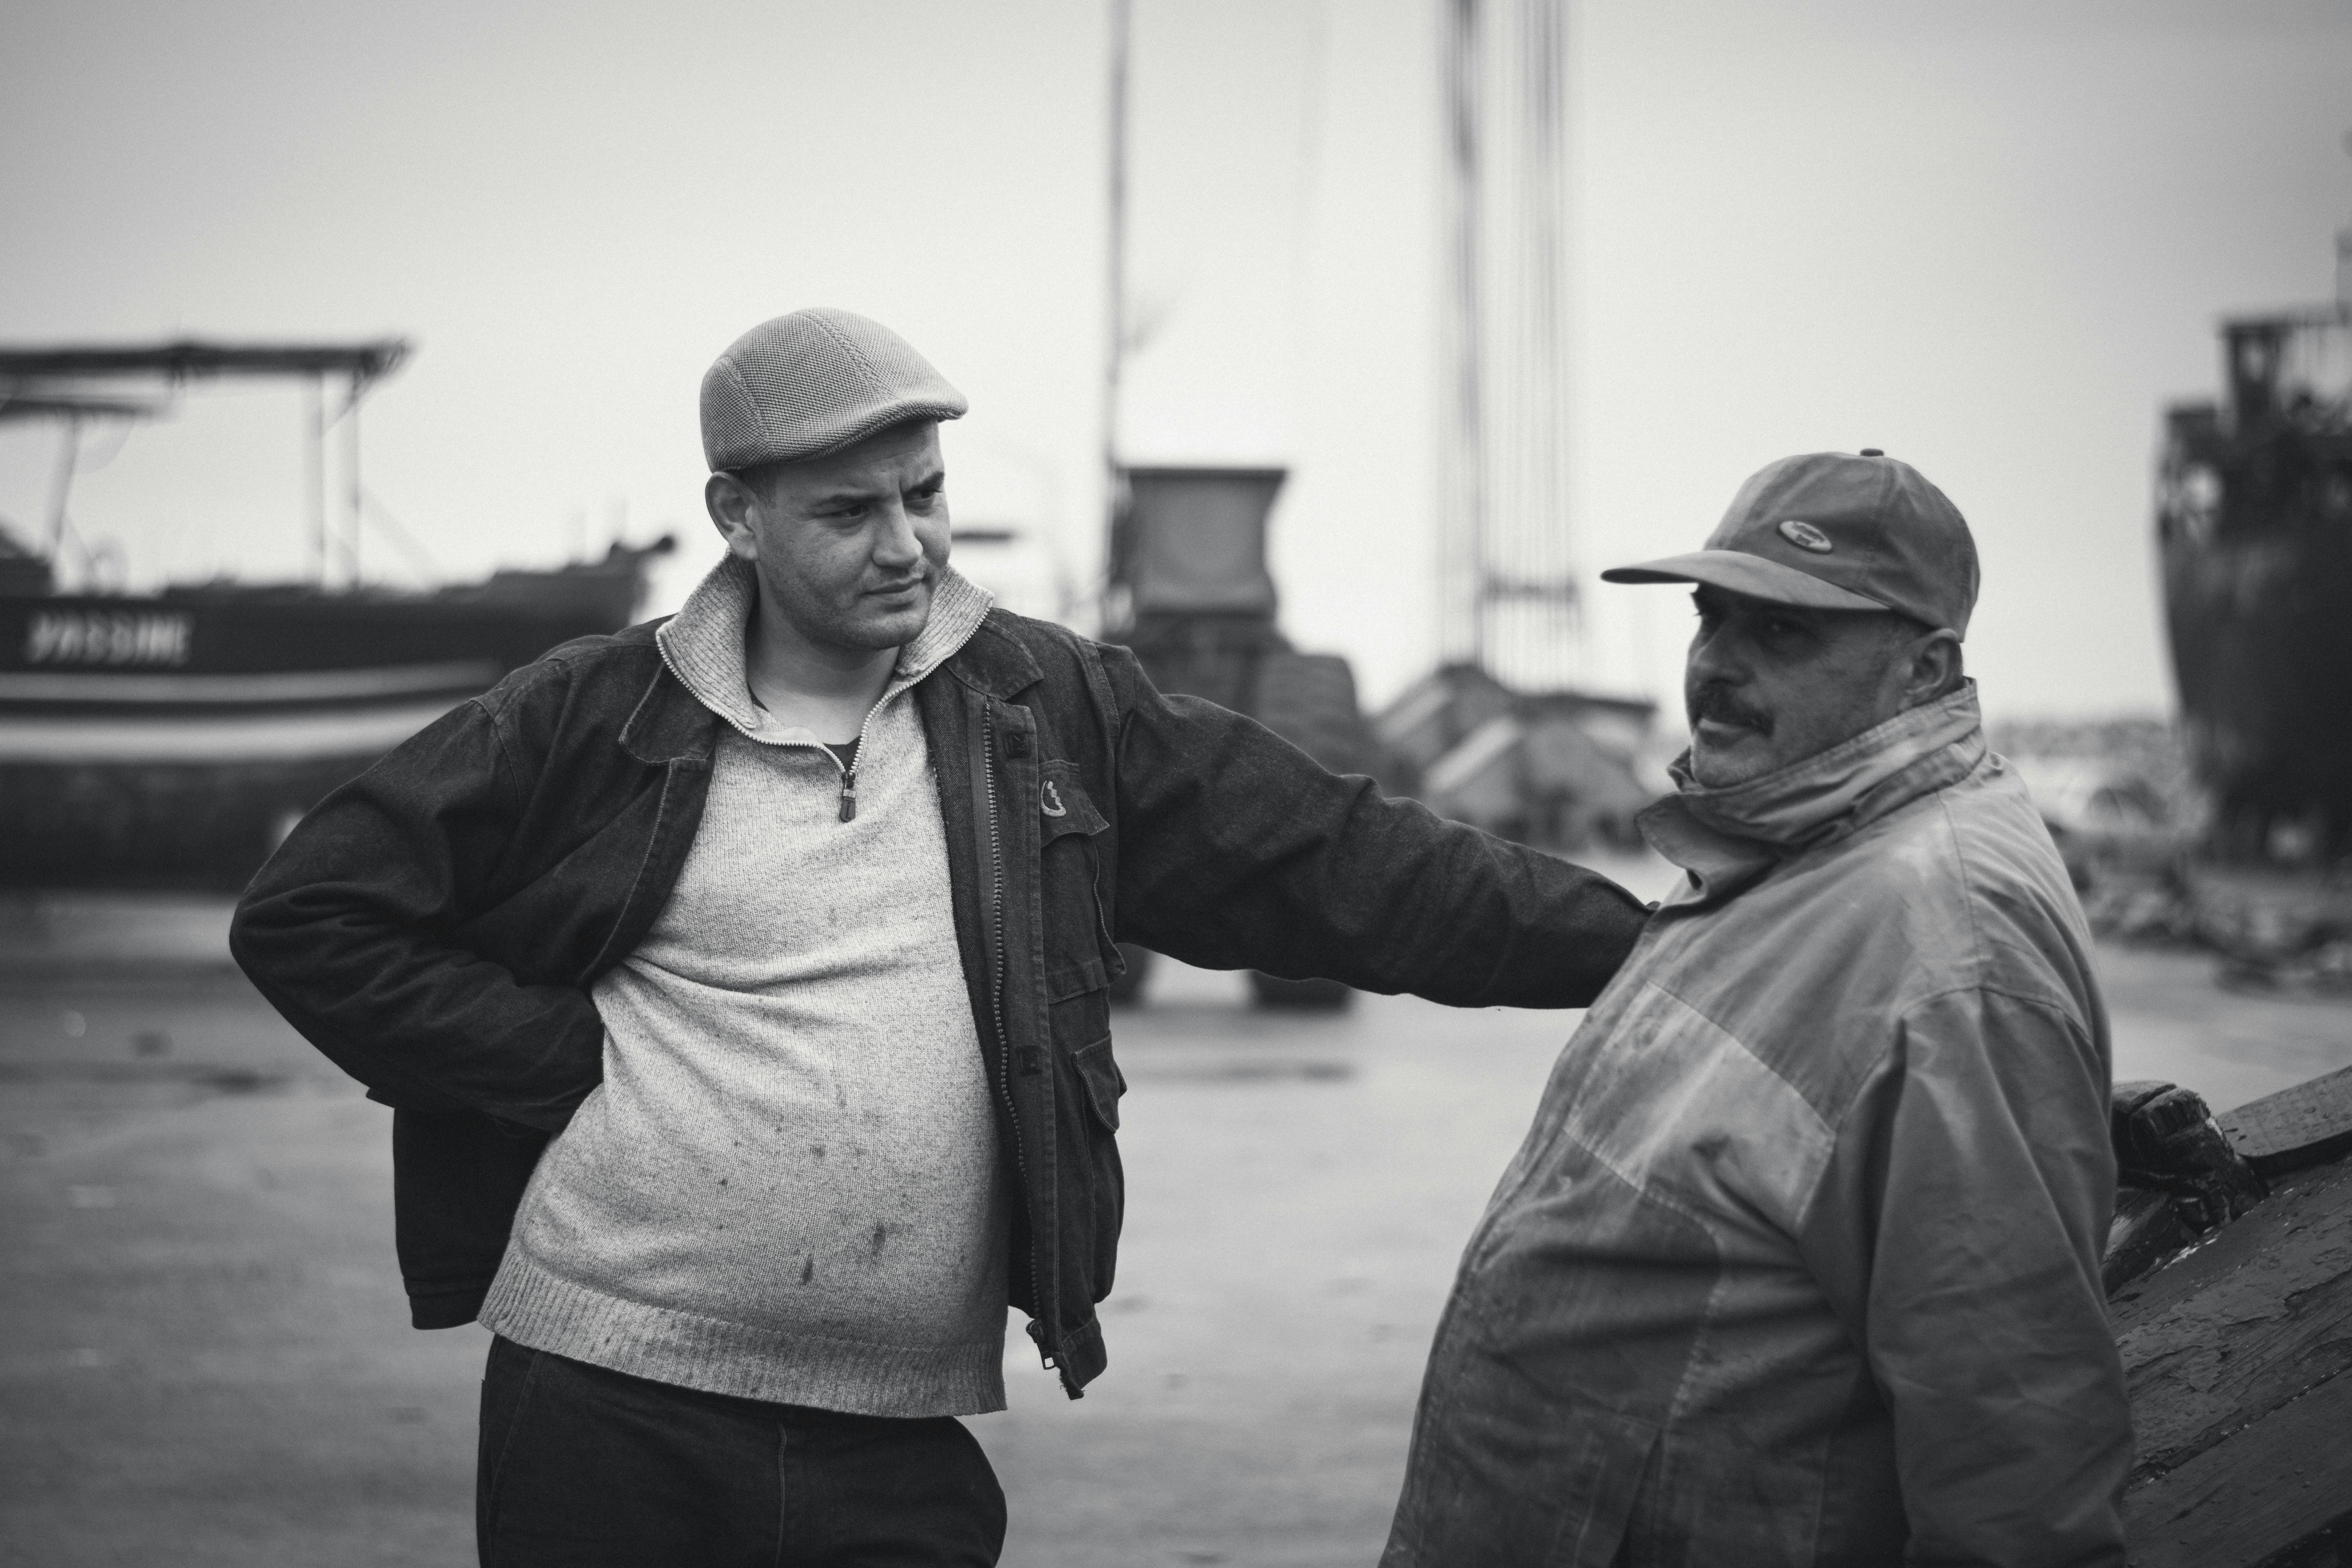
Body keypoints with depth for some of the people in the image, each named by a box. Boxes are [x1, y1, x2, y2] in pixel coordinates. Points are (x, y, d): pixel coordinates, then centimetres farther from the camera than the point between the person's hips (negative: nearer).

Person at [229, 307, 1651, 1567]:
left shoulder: (1049, 714, 6)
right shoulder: (603, 721, 0)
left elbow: (1340, 863, 4)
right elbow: (310, 917, 2)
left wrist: (1634, 942, -3)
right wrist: (569, 1059, -6)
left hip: (905, 1448, 2)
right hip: (613, 1417, -1)